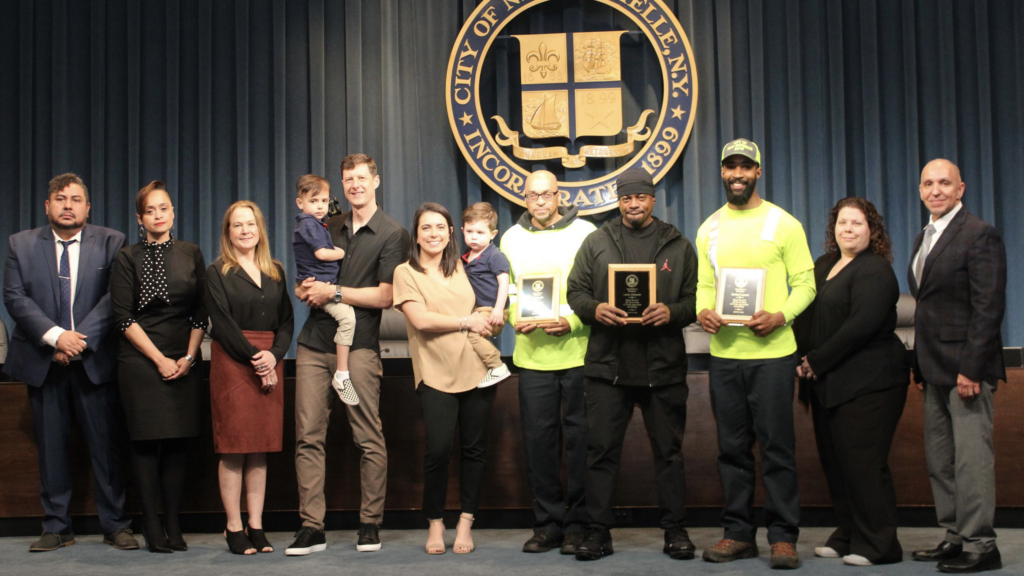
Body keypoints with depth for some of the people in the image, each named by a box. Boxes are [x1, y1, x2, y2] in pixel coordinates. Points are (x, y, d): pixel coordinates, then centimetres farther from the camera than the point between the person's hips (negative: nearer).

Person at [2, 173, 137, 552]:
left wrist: (81, 340, -14)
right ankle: (56, 528, 16)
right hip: (43, 361, 2)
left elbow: (114, 297, -5)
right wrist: (55, 336, -14)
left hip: (95, 360, -1)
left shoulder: (111, 242, 4)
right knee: (50, 447, 6)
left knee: (106, 444, 0)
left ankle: (115, 526, 9)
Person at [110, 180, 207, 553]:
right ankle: (153, 531, 3)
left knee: (178, 444, 1)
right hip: (141, 361, -2)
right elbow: (124, 318, -3)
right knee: (146, 443, -3)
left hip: (184, 362, 3)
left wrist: (189, 357, -3)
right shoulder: (128, 259, 2)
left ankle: (174, 528, 7)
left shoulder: (191, 254, 10)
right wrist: (160, 359, -9)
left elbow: (201, 313, 9)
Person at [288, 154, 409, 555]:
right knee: (308, 436, -1)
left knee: (368, 439, -3)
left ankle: (370, 524, 7)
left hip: (358, 345, -5)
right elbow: (302, 284, 23)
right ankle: (311, 527, 2)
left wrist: (334, 292, -8)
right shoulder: (329, 229, 20)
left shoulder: (392, 234, 2)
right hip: (314, 342, 5)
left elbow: (384, 296, -7)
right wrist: (307, 289, 0)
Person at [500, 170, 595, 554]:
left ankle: (578, 525, 11)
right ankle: (548, 523, 14)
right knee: (539, 438, 4)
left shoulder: (585, 233, 1)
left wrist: (574, 322, -15)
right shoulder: (512, 238, 11)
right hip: (532, 354, 3)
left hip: (577, 349, -2)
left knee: (580, 437, 1)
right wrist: (515, 319, -5)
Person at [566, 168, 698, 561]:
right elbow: (575, 292, 8)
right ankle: (598, 532, 11)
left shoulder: (678, 245, 8)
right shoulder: (596, 243, 9)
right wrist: (595, 309, -13)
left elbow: (694, 299, 5)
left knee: (669, 451, 7)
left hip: (663, 367, 0)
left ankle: (675, 531, 18)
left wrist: (671, 312, -15)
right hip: (607, 366, 0)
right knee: (601, 450, 2)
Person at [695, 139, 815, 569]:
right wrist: (702, 311, -6)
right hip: (723, 352, 4)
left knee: (777, 446, -1)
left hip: (771, 351, -4)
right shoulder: (709, 229, 12)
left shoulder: (783, 224, -1)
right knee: (732, 448, 9)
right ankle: (738, 533, 18)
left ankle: (783, 536, 8)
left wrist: (780, 316, -19)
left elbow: (805, 283, -2)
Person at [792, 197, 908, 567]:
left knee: (862, 462, -8)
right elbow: (807, 316, 18)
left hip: (867, 382, -8)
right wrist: (804, 360, 3)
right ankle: (848, 536, 20)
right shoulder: (823, 266, 17)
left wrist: (817, 361, -15)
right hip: (828, 384, 9)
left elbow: (862, 324, -19)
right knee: (834, 461, 10)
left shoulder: (874, 270, -9)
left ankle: (877, 545, 2)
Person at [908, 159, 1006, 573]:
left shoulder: (979, 235, -9)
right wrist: (919, 364, 13)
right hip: (936, 369, 9)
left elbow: (989, 307, -15)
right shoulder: (925, 238, 17)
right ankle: (955, 538, 19)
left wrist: (971, 368, -19)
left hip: (966, 367, -9)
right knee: (939, 460, 11)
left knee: (971, 457, -5)